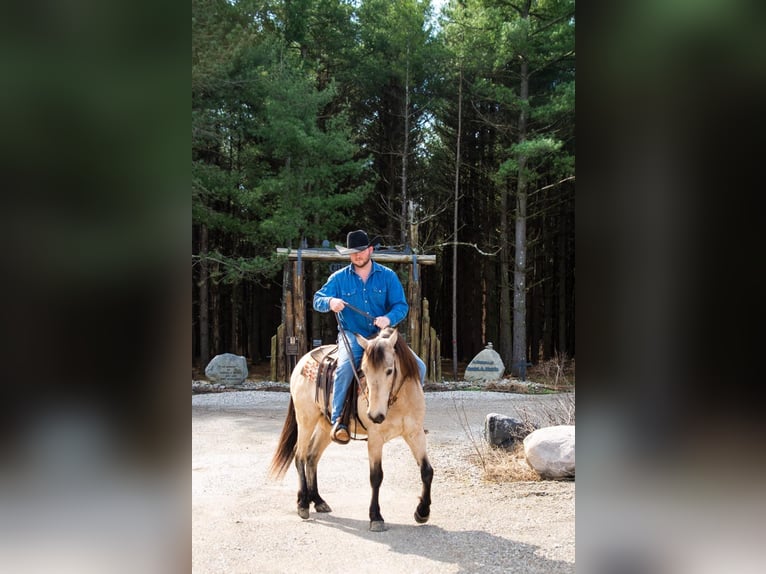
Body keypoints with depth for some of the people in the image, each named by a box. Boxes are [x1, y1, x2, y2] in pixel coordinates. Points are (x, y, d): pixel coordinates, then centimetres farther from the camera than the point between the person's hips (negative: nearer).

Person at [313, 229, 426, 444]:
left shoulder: (387, 276, 5)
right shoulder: (339, 278, 5)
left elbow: (401, 305, 1)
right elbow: (318, 300, 1)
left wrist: (389, 318, -22)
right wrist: (330, 302, -24)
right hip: (352, 336, -2)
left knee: (418, 366, -13)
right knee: (345, 367, -34)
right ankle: (337, 419, -27)